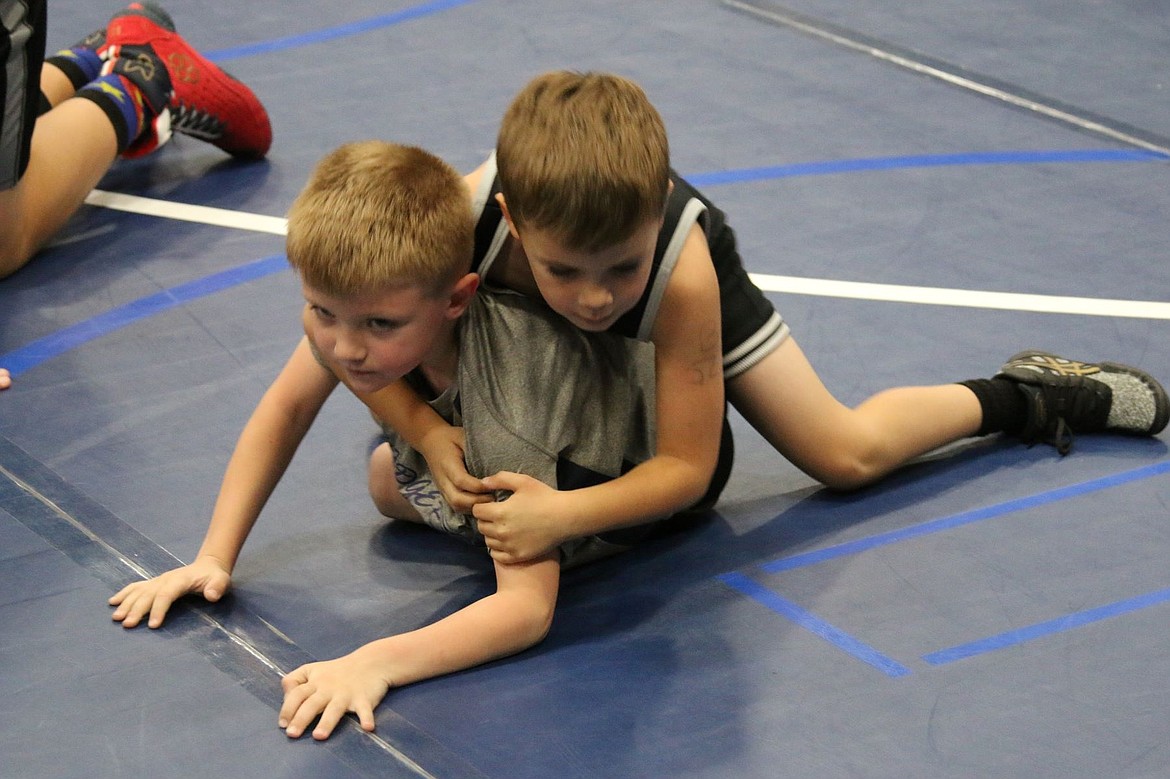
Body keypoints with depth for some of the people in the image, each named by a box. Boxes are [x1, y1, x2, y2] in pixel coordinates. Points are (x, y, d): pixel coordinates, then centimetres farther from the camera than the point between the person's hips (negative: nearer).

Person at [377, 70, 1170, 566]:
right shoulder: (464, 220, -45)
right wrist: (426, 430, -46)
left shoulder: (684, 273, -45)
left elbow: (688, 467, -36)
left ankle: (1028, 398, 27)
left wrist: (564, 515, -51)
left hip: (690, 286, -2)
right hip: (526, 326, 2)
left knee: (848, 453, 2)